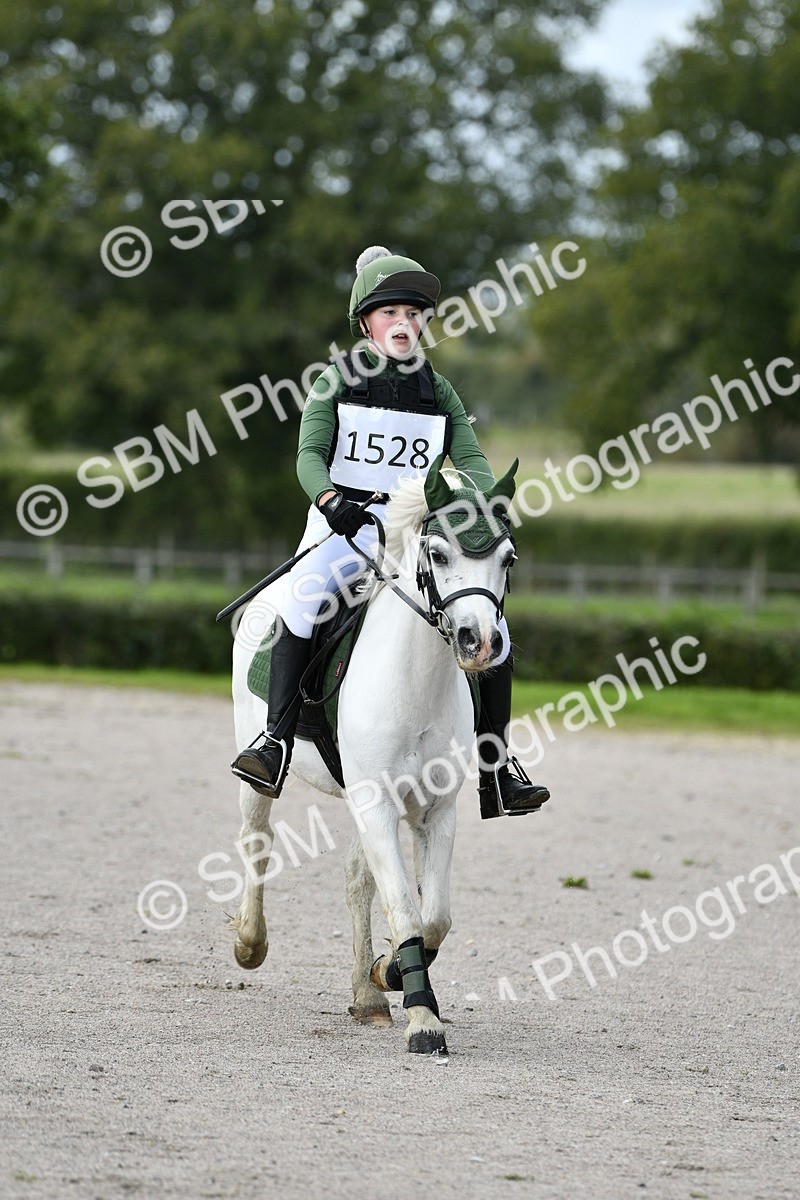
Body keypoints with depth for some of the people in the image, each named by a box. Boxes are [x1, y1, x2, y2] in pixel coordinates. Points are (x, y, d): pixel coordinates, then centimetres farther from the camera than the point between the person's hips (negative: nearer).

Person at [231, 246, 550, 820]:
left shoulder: (437, 390, 11)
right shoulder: (338, 381, 2)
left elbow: (471, 458, 2)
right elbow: (310, 455, -9)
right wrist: (329, 499, -31)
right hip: (345, 525, -3)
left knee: (490, 626, -13)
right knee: (306, 594, -36)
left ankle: (498, 772, -2)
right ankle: (277, 742, -38)